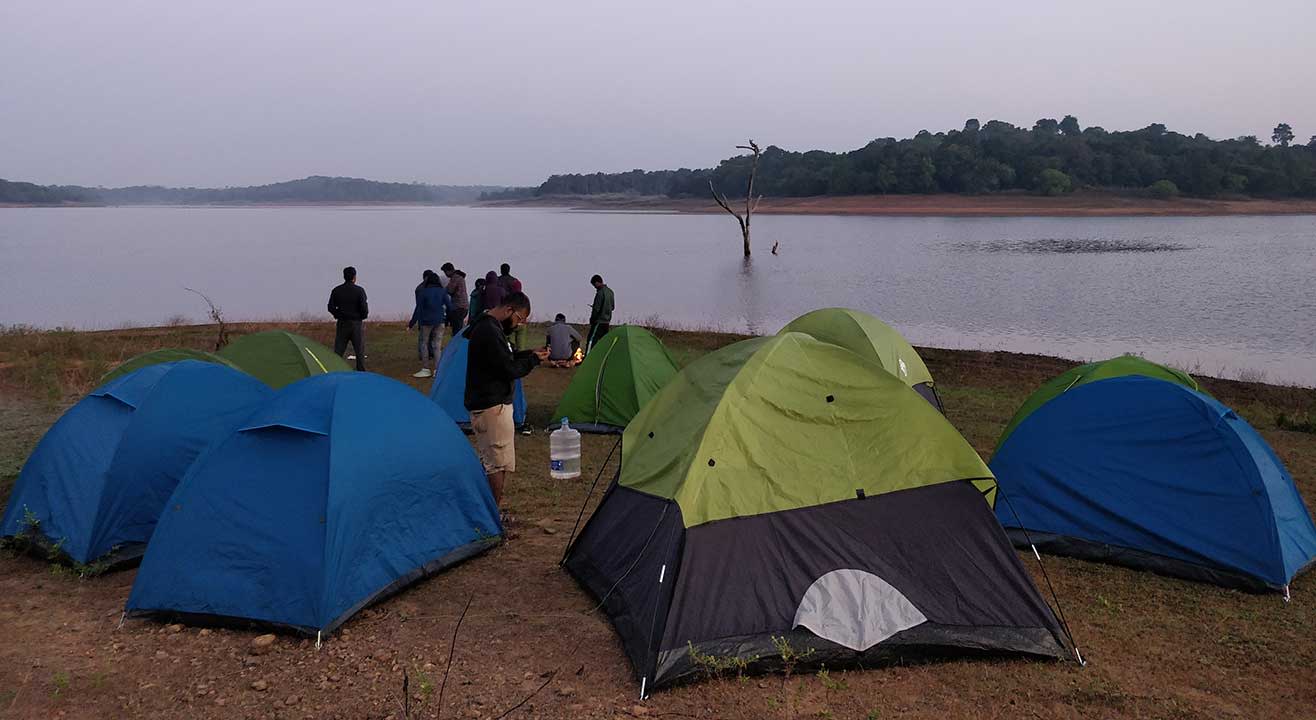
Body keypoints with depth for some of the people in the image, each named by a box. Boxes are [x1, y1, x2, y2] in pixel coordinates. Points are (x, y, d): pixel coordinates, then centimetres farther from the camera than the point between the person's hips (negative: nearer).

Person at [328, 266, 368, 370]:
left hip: (342, 324, 3)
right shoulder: (359, 290, -9)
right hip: (356, 323, -3)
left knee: (338, 351, 8)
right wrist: (363, 316, 8)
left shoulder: (336, 290, 1)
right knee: (359, 352, 5)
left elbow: (331, 307, 1)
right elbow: (364, 308, -12)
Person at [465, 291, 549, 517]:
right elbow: (508, 369, -21)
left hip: (486, 403, 11)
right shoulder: (489, 332, -20)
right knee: (498, 462, -4)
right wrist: (533, 360, -6)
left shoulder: (488, 327, 14)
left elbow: (504, 360, 20)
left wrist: (529, 354, 8)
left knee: (489, 460, 16)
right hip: (492, 405, -11)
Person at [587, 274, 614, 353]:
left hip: (599, 322, -9)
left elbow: (596, 309, -18)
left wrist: (592, 320, -6)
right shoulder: (610, 291, 11)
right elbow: (612, 306, 21)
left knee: (591, 340, -9)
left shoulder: (600, 293, -18)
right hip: (607, 322, 9)